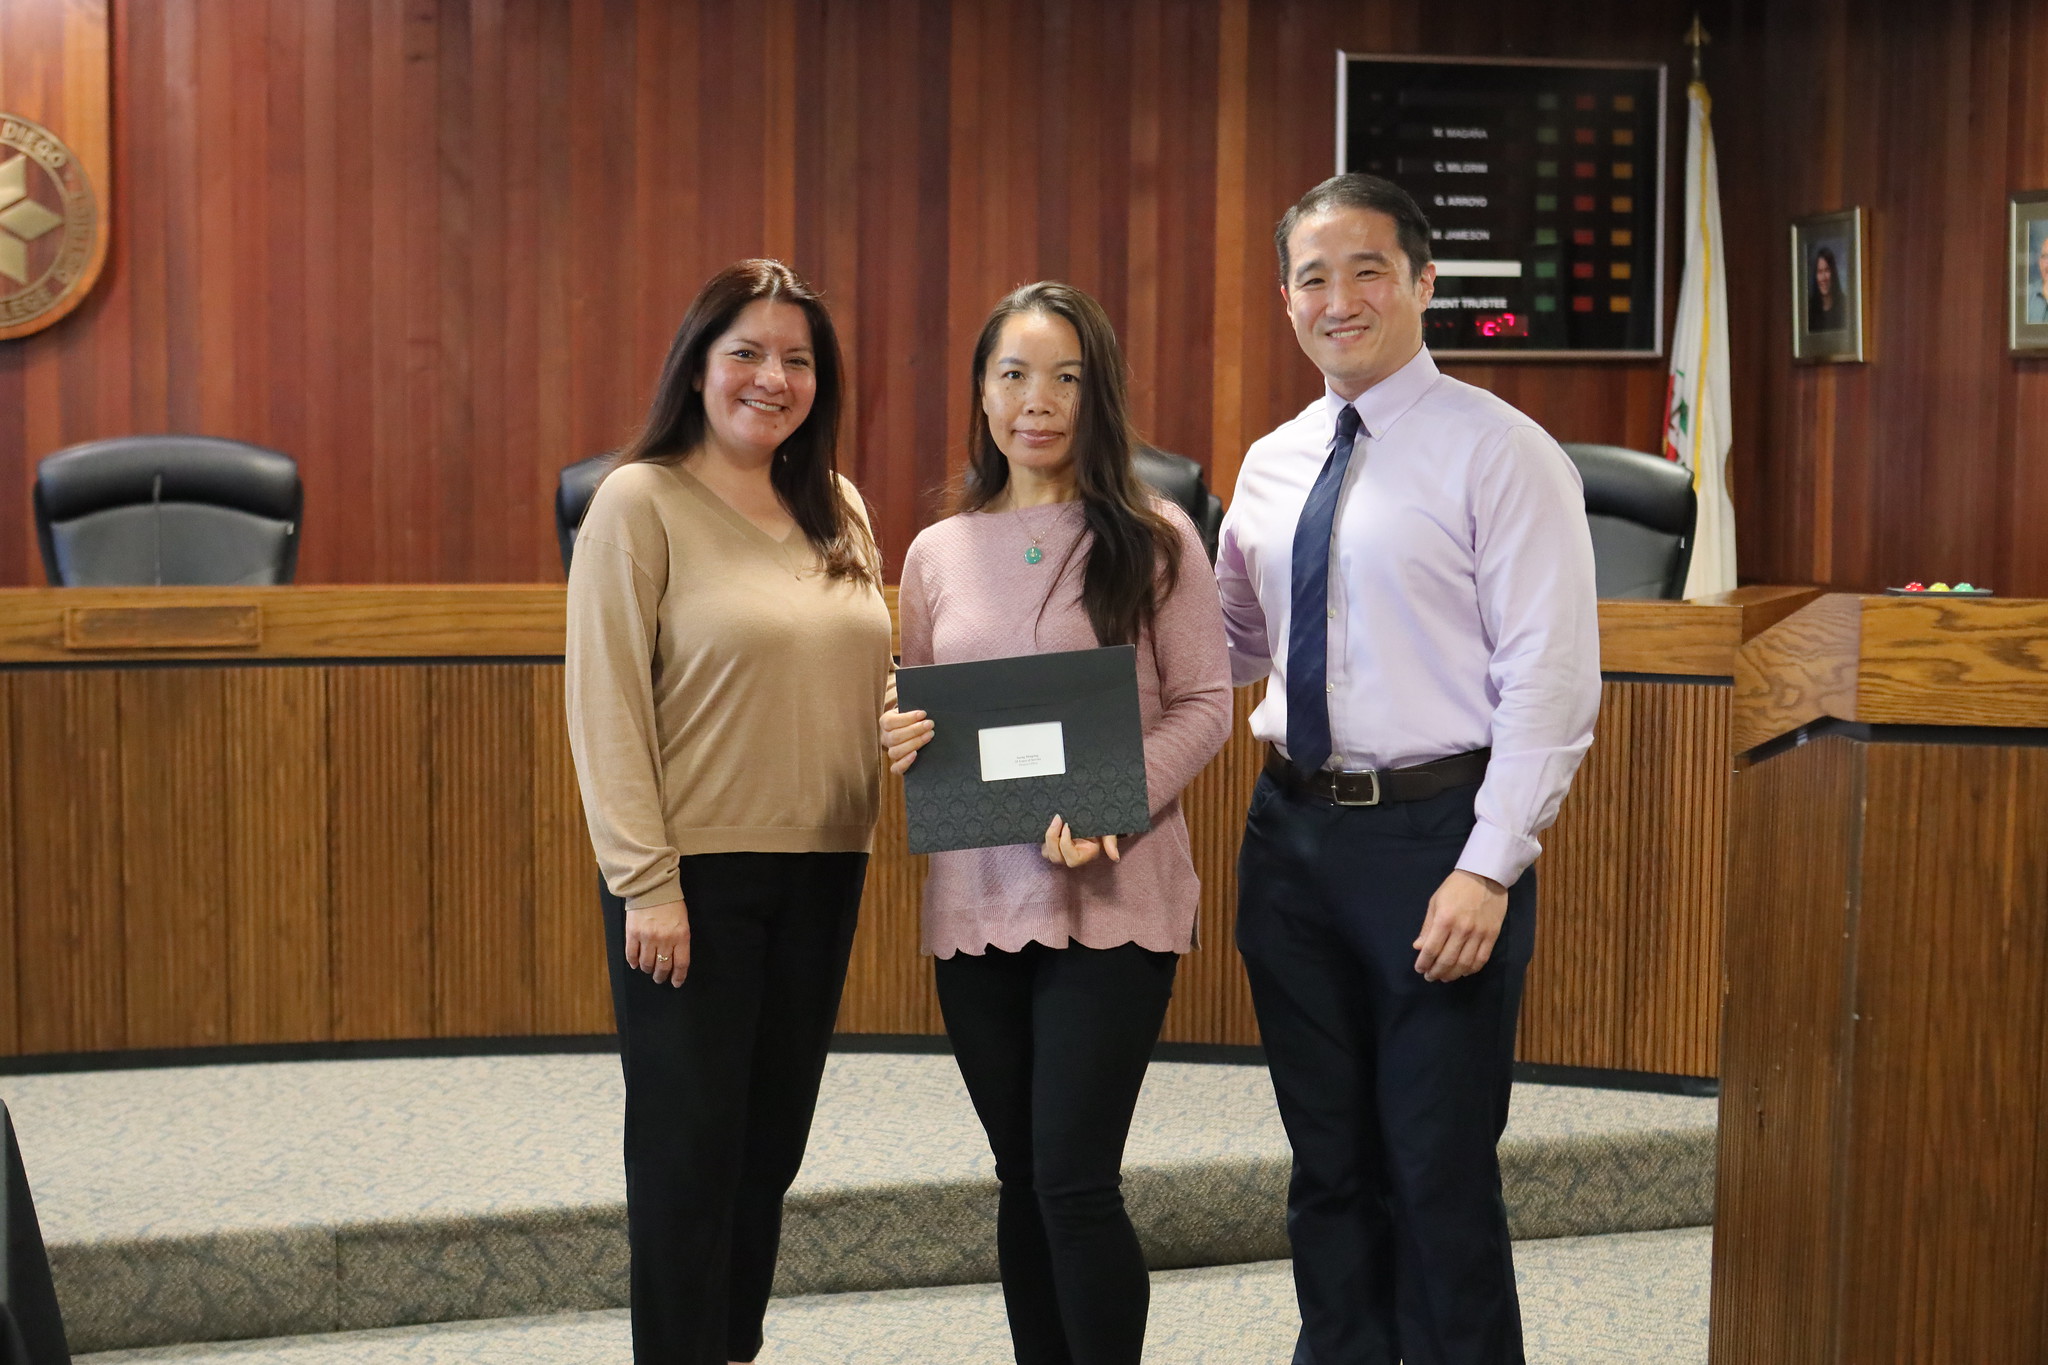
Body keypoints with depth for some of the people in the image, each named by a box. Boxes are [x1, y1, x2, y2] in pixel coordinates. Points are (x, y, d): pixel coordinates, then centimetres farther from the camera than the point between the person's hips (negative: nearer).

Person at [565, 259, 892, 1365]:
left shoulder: (838, 510, 10)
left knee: (773, 1135, 14)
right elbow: (605, 704, -12)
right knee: (691, 1141, 1)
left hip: (822, 865, 6)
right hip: (693, 870, -6)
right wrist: (645, 882, -16)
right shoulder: (640, 501, -7)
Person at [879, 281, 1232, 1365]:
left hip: (1111, 898, -4)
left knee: (1074, 1183, -9)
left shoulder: (1153, 539, -1)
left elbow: (1203, 704, -3)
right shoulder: (936, 553, 10)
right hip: (976, 895, 4)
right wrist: (899, 739, -6)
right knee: (1021, 1178, 12)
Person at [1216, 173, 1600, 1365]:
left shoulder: (1500, 452, -9)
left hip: (1435, 834, -6)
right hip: (1294, 831, 6)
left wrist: (1487, 869, -19)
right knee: (1329, 1162, 16)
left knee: (1441, 1172, 3)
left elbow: (1550, 682, -13)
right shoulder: (1271, 464, 11)